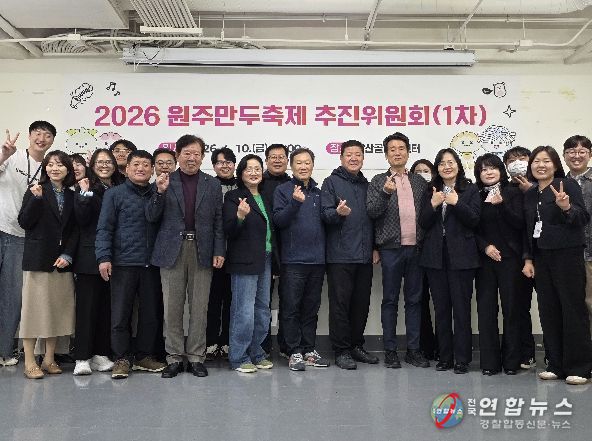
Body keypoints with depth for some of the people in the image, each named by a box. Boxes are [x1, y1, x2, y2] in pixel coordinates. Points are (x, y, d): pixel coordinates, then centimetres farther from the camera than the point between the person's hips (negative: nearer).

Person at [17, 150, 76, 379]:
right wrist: (36, 199, -18)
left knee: (57, 309, 6)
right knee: (34, 308, -1)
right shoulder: (35, 191, 3)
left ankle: (49, 359, 16)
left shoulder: (71, 196, 11)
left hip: (62, 261, 4)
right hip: (37, 260, -3)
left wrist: (67, 255, -4)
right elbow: (24, 222, -6)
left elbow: (74, 230, 9)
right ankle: (30, 362, 6)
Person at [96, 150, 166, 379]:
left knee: (151, 313, 9)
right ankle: (122, 359, 15)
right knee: (120, 313, 2)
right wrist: (104, 257, -10)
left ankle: (145, 356, 22)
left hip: (151, 264, 3)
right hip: (123, 263, -3)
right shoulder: (114, 194, 4)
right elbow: (104, 228, -2)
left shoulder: (157, 194, 12)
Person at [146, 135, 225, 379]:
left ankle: (196, 357, 17)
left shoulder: (212, 184, 8)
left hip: (202, 251, 1)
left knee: (199, 307, 6)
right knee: (172, 308, 5)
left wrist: (219, 252, -2)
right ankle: (174, 358, 17)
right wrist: (160, 192, -13)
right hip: (172, 251, 0)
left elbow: (218, 221, 6)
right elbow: (152, 217, 2)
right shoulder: (165, 181, 6)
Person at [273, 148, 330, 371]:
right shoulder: (283, 190, 1)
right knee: (292, 308, 1)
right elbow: (278, 220, -10)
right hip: (293, 260, -4)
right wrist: (295, 202, -23)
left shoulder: (319, 192, 14)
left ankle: (309, 350, 20)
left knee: (311, 308, 11)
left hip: (317, 260, 4)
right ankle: (295, 352, 10)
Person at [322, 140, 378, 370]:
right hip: (340, 256, -5)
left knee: (361, 303, 10)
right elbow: (325, 213, -8)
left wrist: (375, 247, 12)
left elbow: (373, 217, 20)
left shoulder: (366, 185, 17)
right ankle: (341, 351, 8)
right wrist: (338, 213, -30)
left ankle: (356, 346, 23)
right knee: (340, 303, -1)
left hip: (364, 256, 5)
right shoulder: (331, 182, 2)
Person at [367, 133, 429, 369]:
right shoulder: (379, 181, 4)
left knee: (414, 299, 7)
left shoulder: (419, 181, 13)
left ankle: (413, 349, 16)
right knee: (390, 299, 3)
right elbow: (372, 212, -7)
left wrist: (425, 241, 1)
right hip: (391, 248, -3)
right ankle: (390, 350, 11)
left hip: (416, 247, 3)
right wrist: (385, 192, -22)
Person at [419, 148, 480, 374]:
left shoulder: (470, 190, 3)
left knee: (461, 307, -1)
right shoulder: (430, 192, 11)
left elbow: (474, 221, -6)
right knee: (441, 307, 8)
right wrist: (433, 205, -11)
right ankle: (444, 356, 17)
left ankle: (462, 358, 7)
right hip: (435, 255, 3)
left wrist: (457, 203, -17)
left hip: (461, 256, -3)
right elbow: (423, 224, 4)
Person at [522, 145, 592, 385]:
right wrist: (528, 259, 12)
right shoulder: (530, 194, 14)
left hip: (567, 255, -6)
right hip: (541, 257, 6)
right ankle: (556, 365, 18)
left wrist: (566, 207, -29)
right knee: (548, 311, 8)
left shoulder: (567, 185, -3)